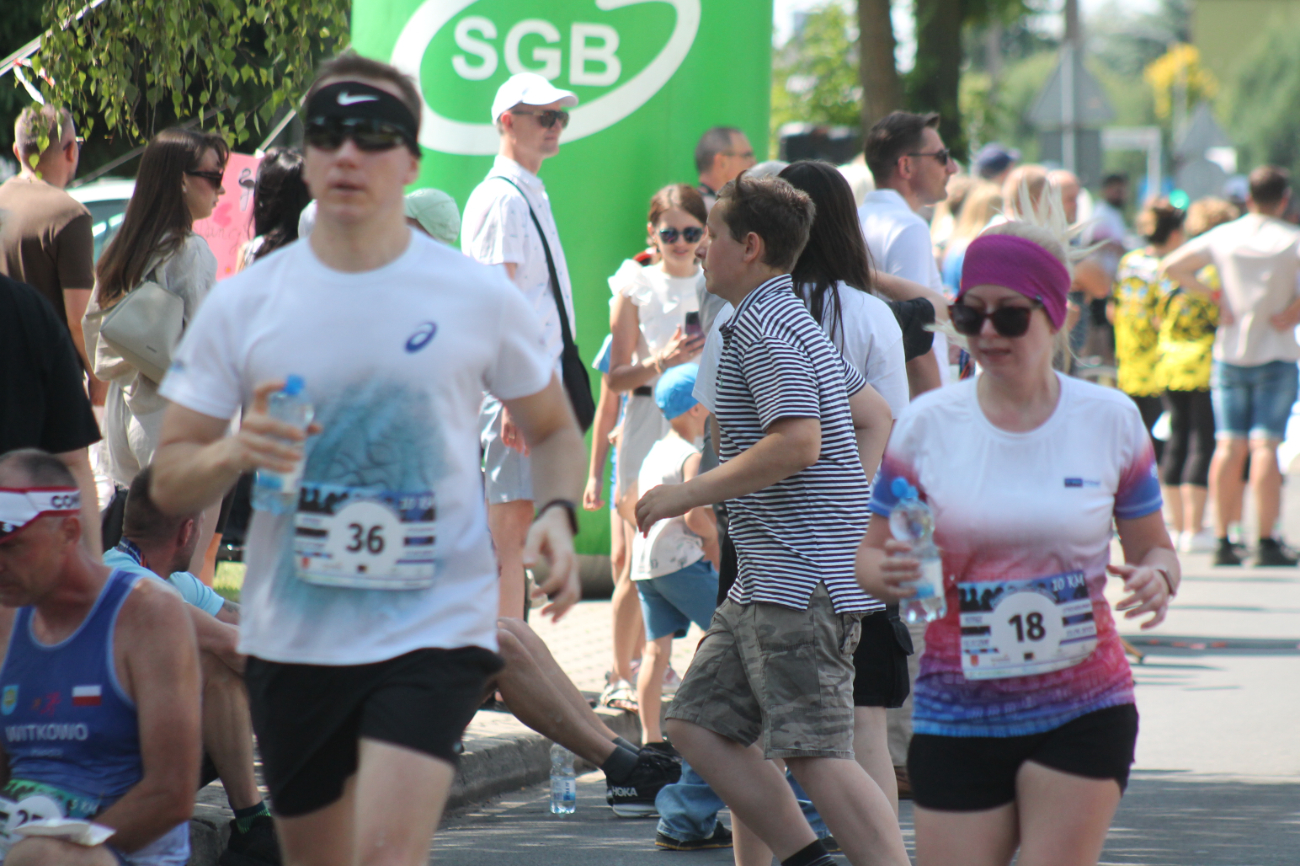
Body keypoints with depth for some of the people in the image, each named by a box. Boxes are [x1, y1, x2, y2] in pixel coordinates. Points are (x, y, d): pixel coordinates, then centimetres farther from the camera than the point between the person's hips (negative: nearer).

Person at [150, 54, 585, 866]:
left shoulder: (480, 297, -1)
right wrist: (236, 451, -19)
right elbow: (169, 481, 4)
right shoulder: (243, 305, 2)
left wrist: (557, 515, -8)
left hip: (435, 628, -3)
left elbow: (554, 431, 13)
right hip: (290, 639, 3)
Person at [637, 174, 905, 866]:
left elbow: (798, 443, -24)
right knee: (696, 724, 10)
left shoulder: (764, 329, -13)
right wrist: (849, 504, 21)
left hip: (801, 579, -11)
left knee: (816, 753, -13)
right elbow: (874, 418, 27)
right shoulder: (791, 323, 20)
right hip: (766, 581, 11)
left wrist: (691, 492, -16)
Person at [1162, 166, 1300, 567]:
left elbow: (1172, 267, 1)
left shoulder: (1222, 236, 2)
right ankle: (1267, 541, -9)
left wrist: (1213, 293, 6)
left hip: (1229, 352, 3)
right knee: (1264, 444, -6)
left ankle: (1222, 539, 1)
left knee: (1229, 444, 4)